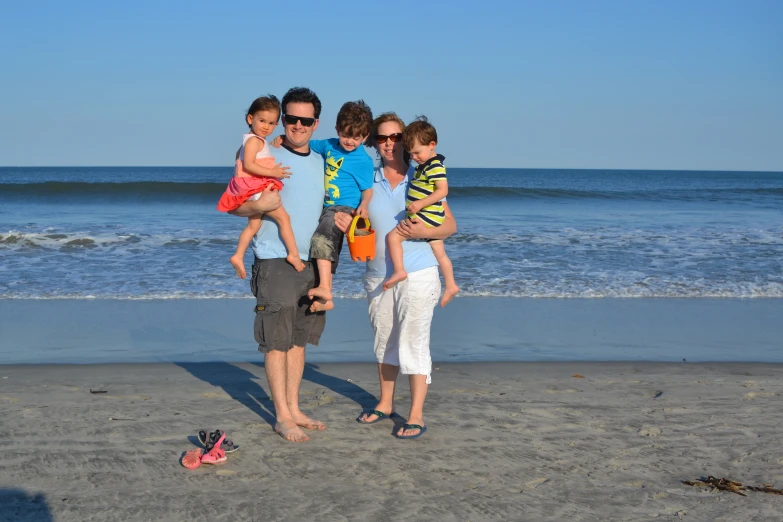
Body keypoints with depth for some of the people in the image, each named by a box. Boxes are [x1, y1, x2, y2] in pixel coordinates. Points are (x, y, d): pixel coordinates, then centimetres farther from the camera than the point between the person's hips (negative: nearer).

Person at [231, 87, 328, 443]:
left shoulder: (321, 163, 14)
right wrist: (258, 205, -27)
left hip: (311, 261, 6)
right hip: (276, 262, -6)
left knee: (298, 340, 13)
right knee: (277, 342, -3)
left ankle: (293, 409, 22)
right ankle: (282, 417, 4)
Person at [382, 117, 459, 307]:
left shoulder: (435, 166, -17)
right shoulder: (425, 165, 14)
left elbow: (443, 190, -25)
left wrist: (420, 203, -29)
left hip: (426, 216, -11)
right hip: (429, 218, 11)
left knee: (393, 236, -14)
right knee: (439, 252, 15)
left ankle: (399, 271, -13)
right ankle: (450, 285, 22)